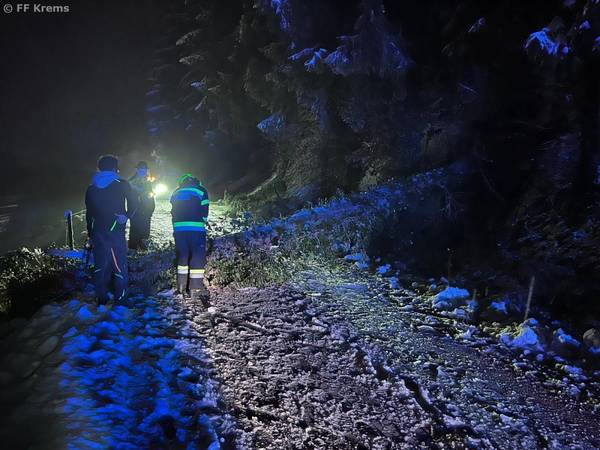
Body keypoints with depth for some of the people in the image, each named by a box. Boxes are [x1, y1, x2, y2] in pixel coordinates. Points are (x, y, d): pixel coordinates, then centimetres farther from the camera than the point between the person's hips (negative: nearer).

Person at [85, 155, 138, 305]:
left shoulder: (91, 188, 10)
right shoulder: (121, 184, -2)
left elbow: (89, 213, 14)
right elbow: (133, 202, -10)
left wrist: (90, 233, 19)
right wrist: (127, 215, 0)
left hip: (97, 232, 4)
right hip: (115, 230, -4)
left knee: (100, 264, 10)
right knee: (119, 263, 3)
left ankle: (101, 298, 14)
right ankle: (120, 296, 6)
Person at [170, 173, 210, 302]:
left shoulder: (176, 192, 20)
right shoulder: (201, 190, 8)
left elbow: (173, 212, 19)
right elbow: (204, 211, 3)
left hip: (178, 228, 5)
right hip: (196, 229, -4)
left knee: (182, 256, 14)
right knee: (198, 258, -2)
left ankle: (182, 287, 18)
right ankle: (196, 289, -4)